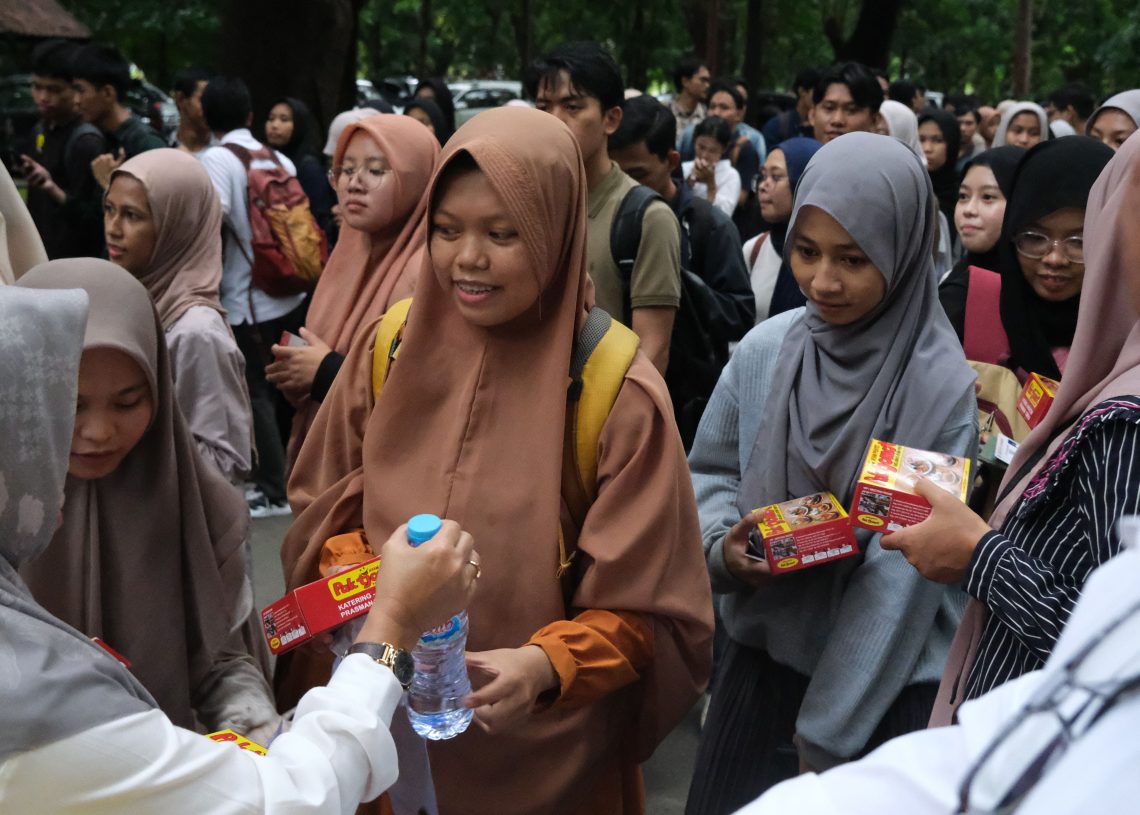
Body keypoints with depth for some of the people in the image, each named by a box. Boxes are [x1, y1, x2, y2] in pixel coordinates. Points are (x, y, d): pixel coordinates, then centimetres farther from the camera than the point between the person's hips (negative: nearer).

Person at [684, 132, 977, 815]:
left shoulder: (942, 385, -16)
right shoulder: (765, 349, -6)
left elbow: (908, 574, -15)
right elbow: (710, 473, 7)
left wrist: (825, 732, -13)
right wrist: (725, 546, -16)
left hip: (887, 682, -3)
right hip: (763, 654, 3)